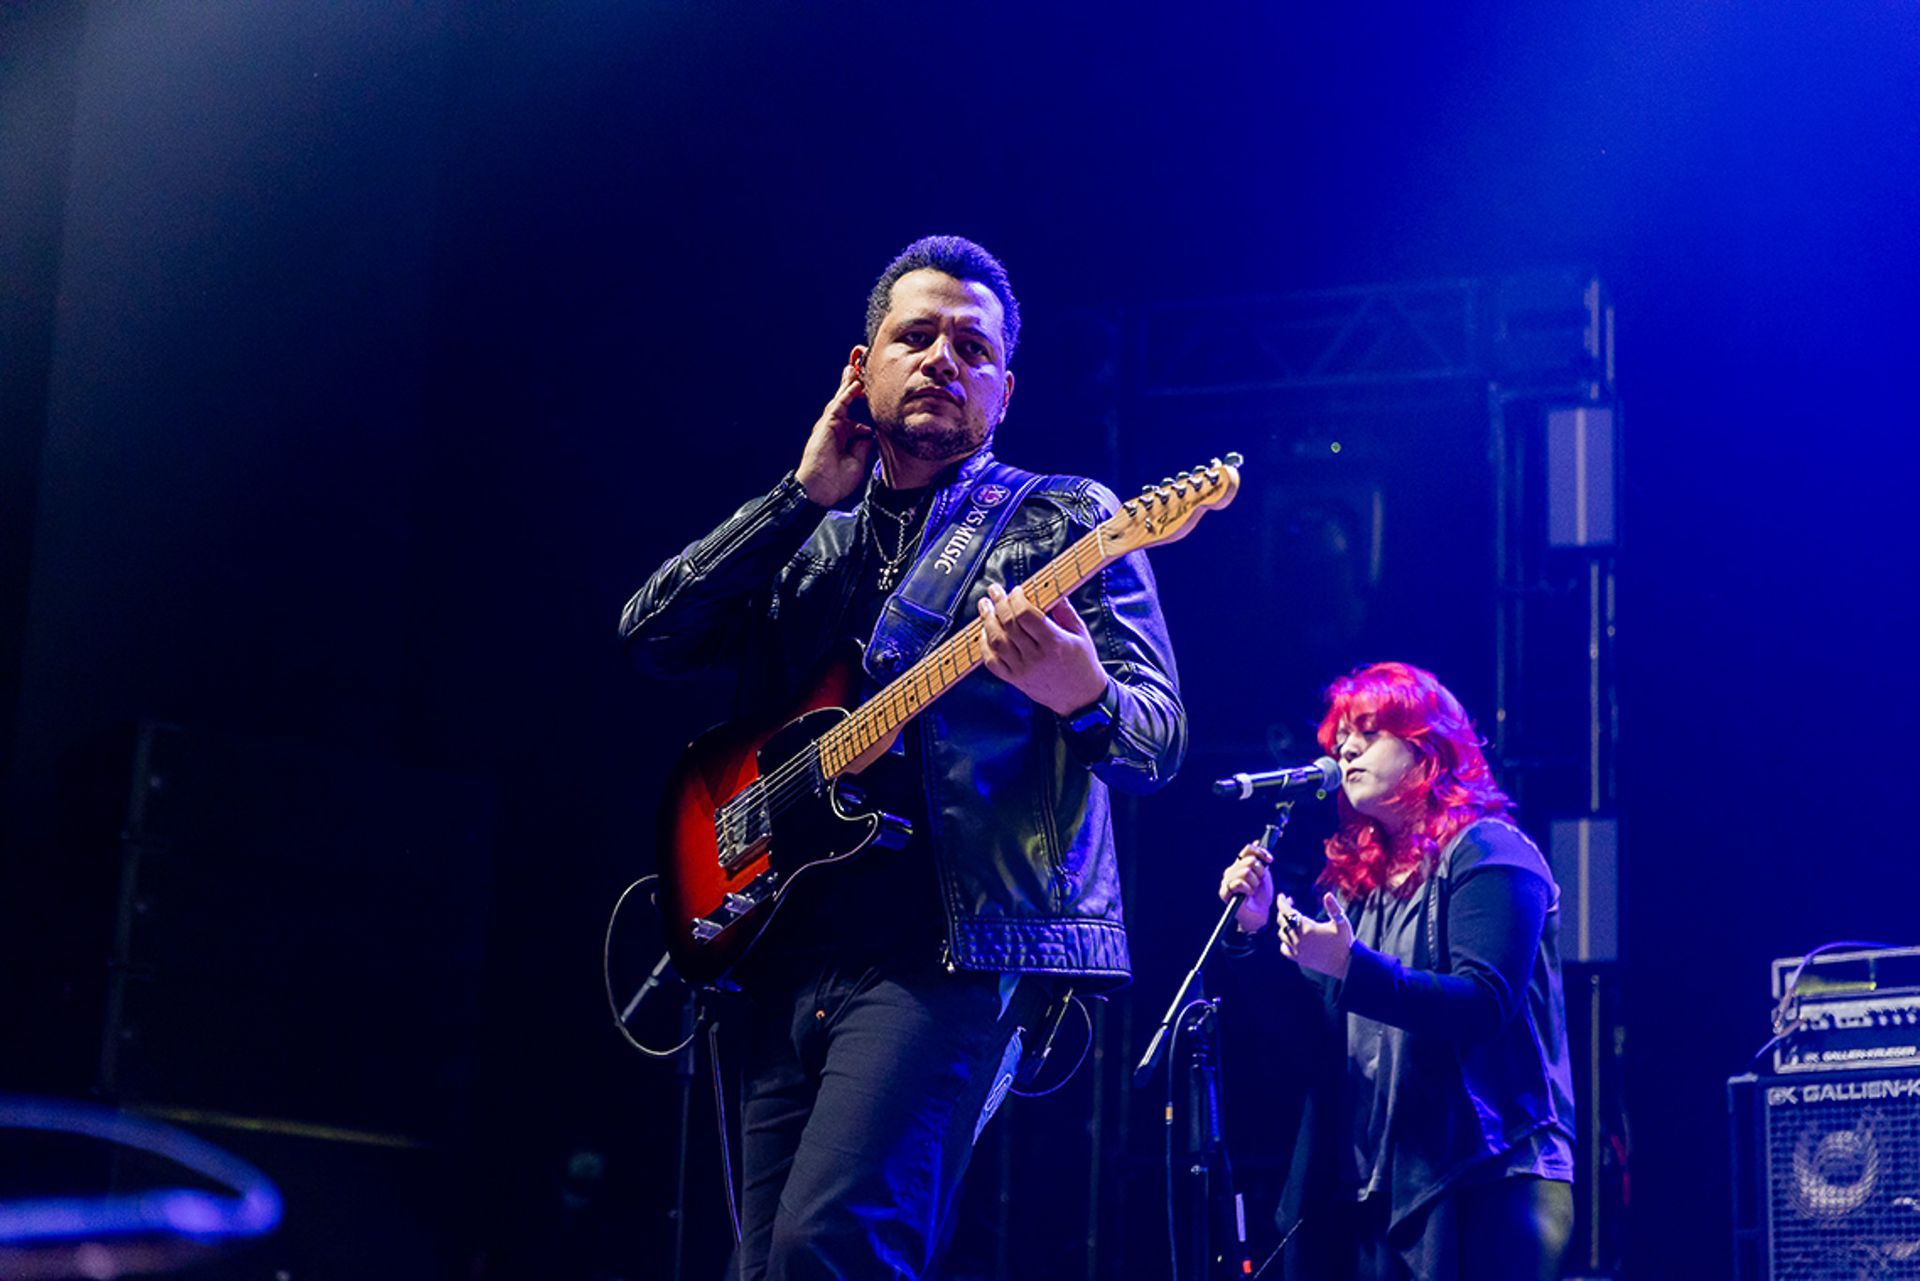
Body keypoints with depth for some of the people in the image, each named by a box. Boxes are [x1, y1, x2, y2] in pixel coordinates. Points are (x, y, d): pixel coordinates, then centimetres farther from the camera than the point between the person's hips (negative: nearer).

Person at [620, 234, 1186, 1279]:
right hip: (788, 950, 6)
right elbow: (648, 635, 7)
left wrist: (1085, 696, -27)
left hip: (948, 952, -6)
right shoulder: (803, 539, 20)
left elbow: (1160, 740, -2)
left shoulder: (1064, 522, 6)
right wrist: (806, 495, 4)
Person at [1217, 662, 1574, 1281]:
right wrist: (1257, 928, 3)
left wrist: (1350, 967, -28)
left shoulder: (1485, 852, -4)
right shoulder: (1358, 873, 17)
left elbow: (1483, 1006, -18)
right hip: (1376, 1184, 7)